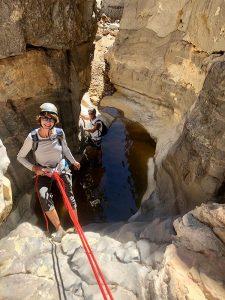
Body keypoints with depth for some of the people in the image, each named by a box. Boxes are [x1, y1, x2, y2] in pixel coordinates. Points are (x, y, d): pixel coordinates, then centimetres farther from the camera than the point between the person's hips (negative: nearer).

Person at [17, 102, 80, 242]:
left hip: (62, 168, 1)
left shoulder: (59, 133, -16)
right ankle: (59, 229, -6)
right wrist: (34, 168, -19)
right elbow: (20, 157, -6)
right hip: (43, 172, -1)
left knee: (69, 197, -2)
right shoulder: (32, 137, -21)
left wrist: (73, 161, 17)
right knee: (44, 196, -24)